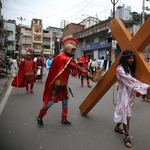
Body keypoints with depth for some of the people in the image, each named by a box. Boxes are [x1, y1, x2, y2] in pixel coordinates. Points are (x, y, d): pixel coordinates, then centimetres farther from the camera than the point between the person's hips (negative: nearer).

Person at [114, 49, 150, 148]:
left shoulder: (130, 68, 10)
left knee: (122, 111, 16)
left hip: (130, 92, 8)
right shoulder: (120, 69, -18)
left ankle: (117, 127, 35)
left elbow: (133, 80, 14)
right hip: (124, 92, -8)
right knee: (126, 113, -5)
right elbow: (131, 80, -24)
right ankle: (127, 137, 8)